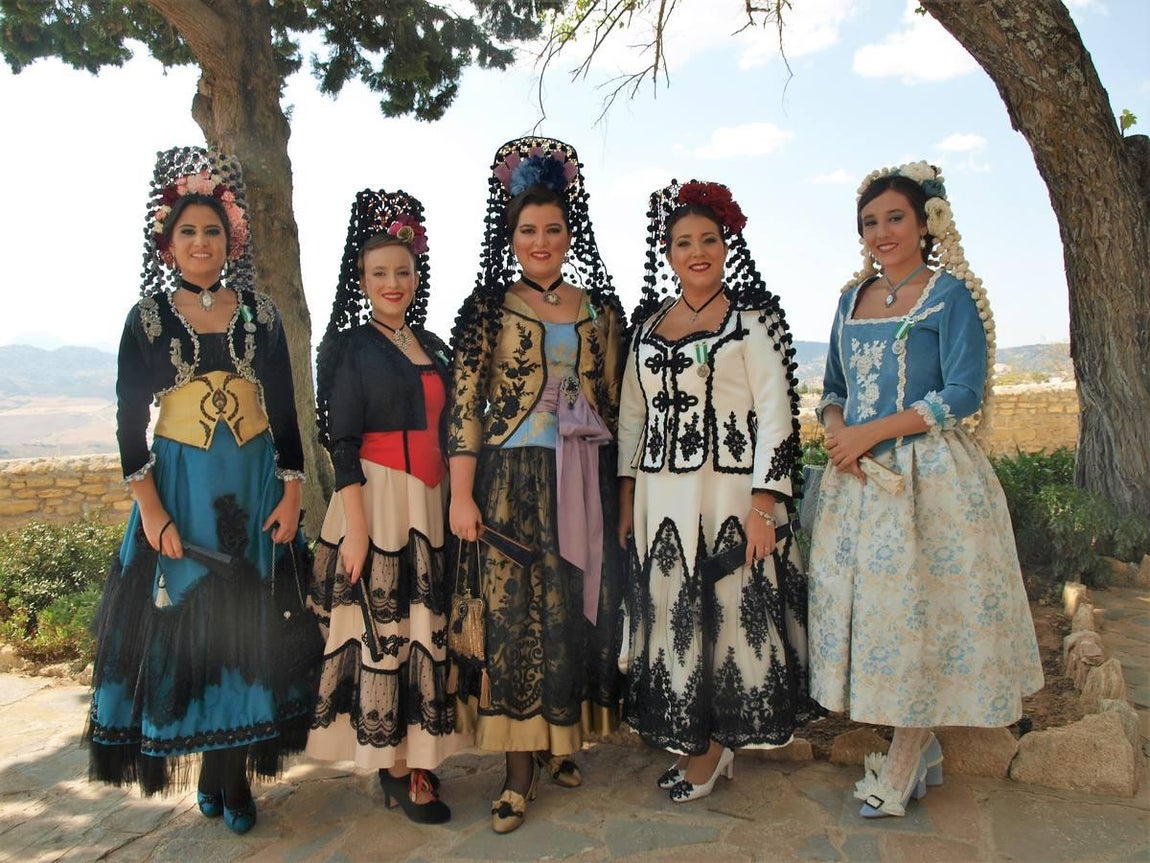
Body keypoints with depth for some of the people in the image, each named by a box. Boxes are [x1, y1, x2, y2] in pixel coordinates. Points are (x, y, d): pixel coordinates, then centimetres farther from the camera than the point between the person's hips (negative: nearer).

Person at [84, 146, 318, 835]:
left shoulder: (260, 314, 5)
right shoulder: (148, 318, 3)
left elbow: (286, 413, 5)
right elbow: (130, 423, -1)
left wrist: (291, 493, -4)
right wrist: (151, 511, -10)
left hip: (255, 488, 1)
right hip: (179, 490, -1)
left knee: (248, 626, 4)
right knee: (185, 625, 3)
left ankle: (236, 772, 18)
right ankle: (212, 769, 21)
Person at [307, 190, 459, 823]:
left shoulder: (432, 346, 14)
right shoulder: (351, 346, -3)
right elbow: (342, 443, -8)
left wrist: (453, 504, 12)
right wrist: (356, 528, -14)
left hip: (430, 504, 6)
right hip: (377, 502, -6)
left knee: (424, 629, 9)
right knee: (382, 631, -1)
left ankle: (415, 759, 22)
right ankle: (396, 768, 13)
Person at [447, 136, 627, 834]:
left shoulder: (602, 308, 10)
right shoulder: (487, 308, 2)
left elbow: (617, 404, 11)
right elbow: (465, 405, -4)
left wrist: (621, 488, 7)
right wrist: (462, 496, -10)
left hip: (586, 483, 3)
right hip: (513, 481, -3)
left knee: (578, 611, 8)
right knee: (515, 616, 0)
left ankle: (561, 739, 28)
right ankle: (521, 768, 12)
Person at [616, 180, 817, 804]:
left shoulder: (753, 317, -2)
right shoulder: (649, 322, 12)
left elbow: (776, 412, -8)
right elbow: (632, 413, 14)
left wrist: (763, 504, -15)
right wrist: (626, 497, 8)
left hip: (731, 493, -5)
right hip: (660, 496, 5)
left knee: (731, 612, 2)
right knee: (671, 617, 9)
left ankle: (708, 750, 21)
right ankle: (705, 744, 27)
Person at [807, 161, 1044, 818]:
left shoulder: (952, 293, -4)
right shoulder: (853, 297, 13)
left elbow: (964, 395, -11)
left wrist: (871, 432, -15)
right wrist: (837, 430, -5)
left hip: (929, 474, -6)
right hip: (858, 475, 6)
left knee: (920, 602, -1)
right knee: (866, 598, 8)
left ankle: (903, 763, 14)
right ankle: (922, 748, 25)